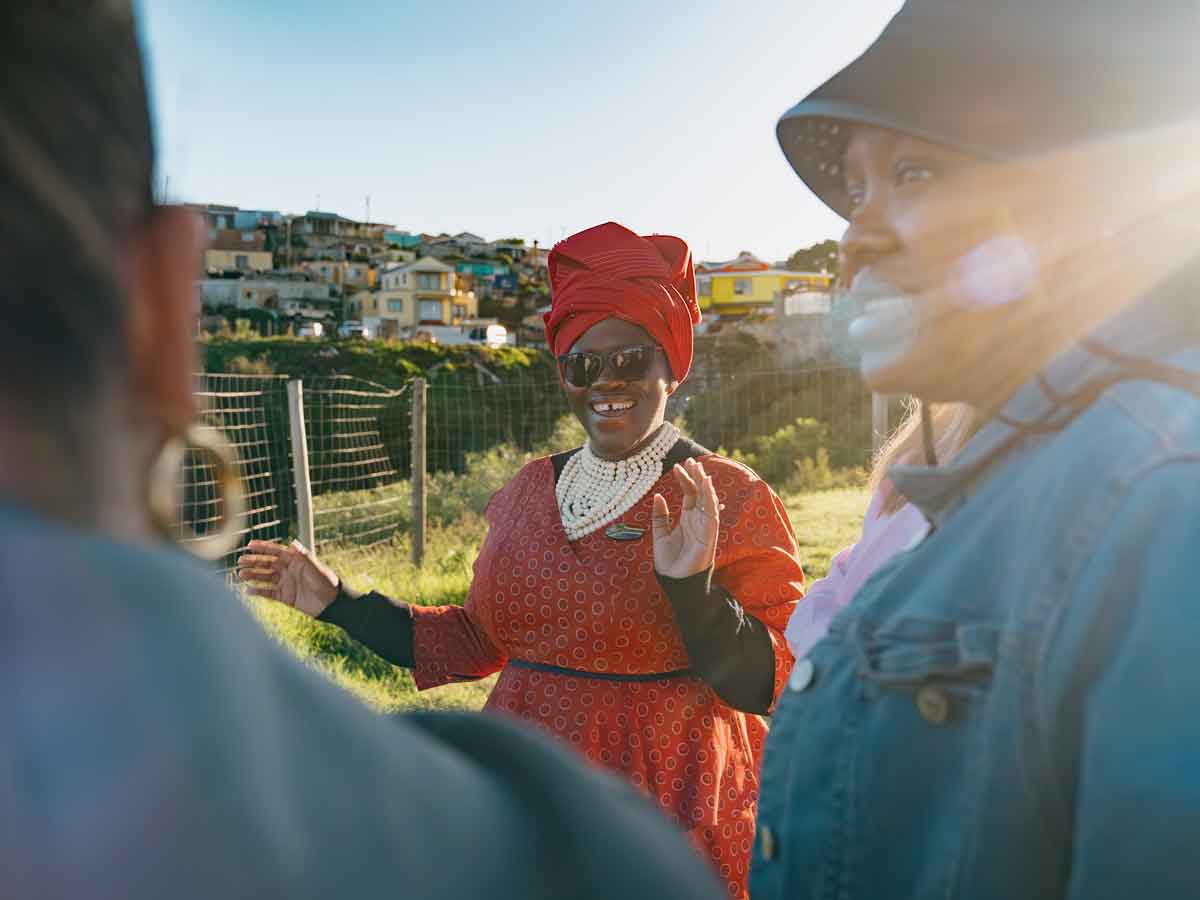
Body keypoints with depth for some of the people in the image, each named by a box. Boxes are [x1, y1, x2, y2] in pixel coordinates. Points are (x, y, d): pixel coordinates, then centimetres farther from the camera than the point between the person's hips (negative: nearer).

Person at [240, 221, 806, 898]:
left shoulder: (733, 500, -11)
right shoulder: (530, 491, 5)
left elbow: (774, 686, -13)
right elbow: (478, 640, 14)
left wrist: (692, 590, -29)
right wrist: (340, 605, 10)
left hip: (673, 811, -5)